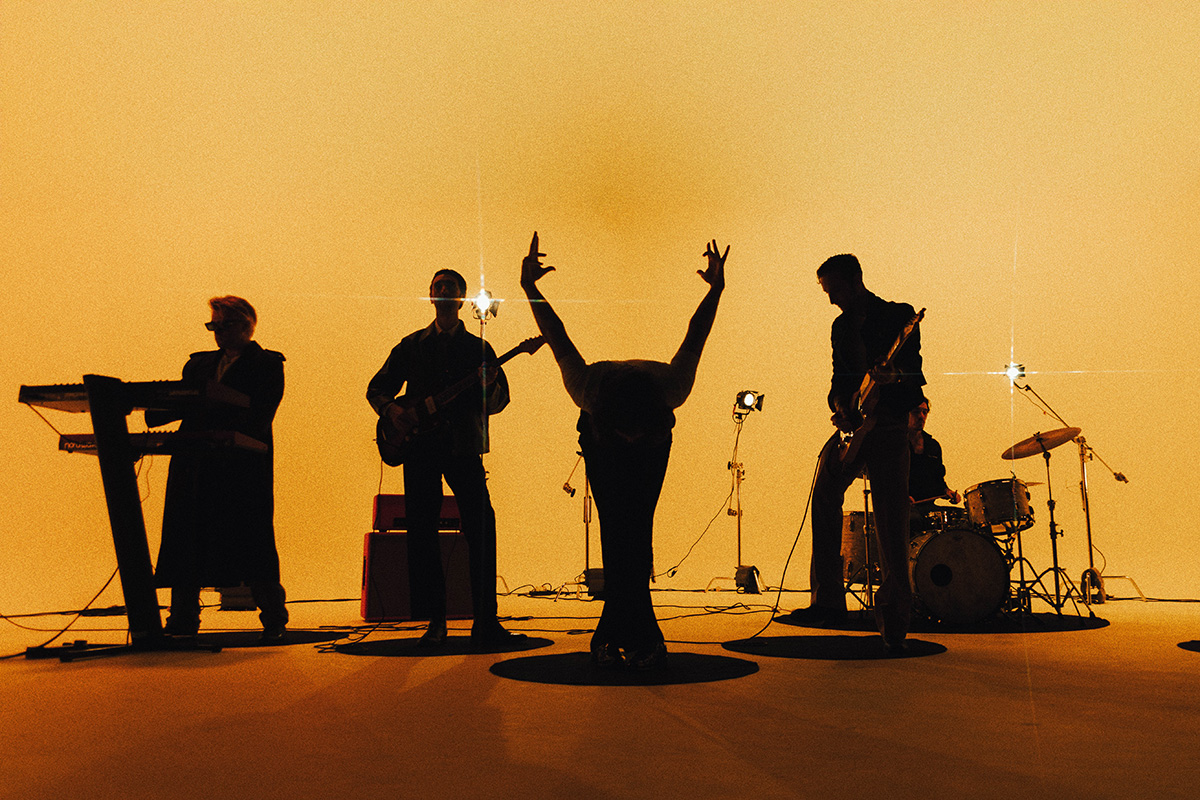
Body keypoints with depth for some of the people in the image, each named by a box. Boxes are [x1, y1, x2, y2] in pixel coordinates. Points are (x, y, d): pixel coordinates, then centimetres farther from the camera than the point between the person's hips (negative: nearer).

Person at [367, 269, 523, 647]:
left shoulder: (478, 347, 12)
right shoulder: (411, 345, 14)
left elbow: (498, 402, 6)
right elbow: (376, 388, 15)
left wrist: (488, 387, -16)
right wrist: (391, 409, -6)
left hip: (464, 447, -1)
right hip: (420, 446, 1)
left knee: (481, 527, -10)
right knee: (422, 534, -1)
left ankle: (485, 621, -5)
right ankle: (435, 622, 8)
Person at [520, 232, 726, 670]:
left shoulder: (671, 387, -41)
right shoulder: (588, 387, -39)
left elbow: (694, 338, -25)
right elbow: (557, 337, -24)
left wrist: (716, 289, -18)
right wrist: (529, 288, -21)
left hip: (652, 452, 0)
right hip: (599, 444, 0)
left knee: (635, 532, -14)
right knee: (617, 533, -16)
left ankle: (613, 635, -7)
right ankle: (642, 637, -13)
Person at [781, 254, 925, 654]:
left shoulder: (900, 316, 2)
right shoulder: (841, 326, 18)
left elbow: (915, 373, -4)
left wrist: (892, 376, -26)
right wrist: (841, 406, 0)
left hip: (889, 427, -5)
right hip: (852, 424, 5)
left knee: (891, 524, -10)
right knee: (824, 494, -13)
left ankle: (894, 617, -3)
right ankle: (828, 601, -8)